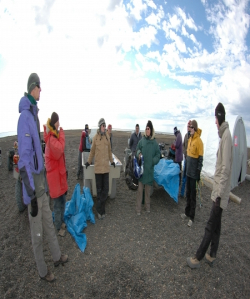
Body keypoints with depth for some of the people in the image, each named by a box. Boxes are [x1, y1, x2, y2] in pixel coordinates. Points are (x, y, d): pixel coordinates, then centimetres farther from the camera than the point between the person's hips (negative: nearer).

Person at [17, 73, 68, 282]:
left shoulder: (34, 114, 10)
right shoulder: (25, 116, -18)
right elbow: (24, 158, -22)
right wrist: (31, 194, -19)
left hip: (41, 182, 9)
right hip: (33, 185, -9)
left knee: (49, 224, 23)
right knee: (37, 233, 12)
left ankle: (57, 256, 44)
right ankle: (43, 271, 35)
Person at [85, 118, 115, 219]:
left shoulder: (107, 137, 5)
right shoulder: (95, 137, -4)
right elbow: (92, 151, 5)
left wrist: (112, 161, 19)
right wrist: (88, 161, 7)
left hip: (106, 166, 3)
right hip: (98, 166, -3)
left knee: (105, 189, 5)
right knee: (99, 189, 7)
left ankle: (100, 209, 20)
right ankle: (101, 210, 21)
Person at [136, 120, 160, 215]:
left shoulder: (154, 142, -1)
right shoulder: (142, 140, -3)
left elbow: (158, 154, 5)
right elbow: (137, 149, 8)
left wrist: (154, 161, -11)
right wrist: (139, 153, -14)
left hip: (150, 169, 1)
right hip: (141, 168, -1)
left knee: (148, 190, 15)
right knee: (140, 189, 3)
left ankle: (148, 206, 34)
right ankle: (138, 208, 16)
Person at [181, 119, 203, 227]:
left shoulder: (199, 141, -15)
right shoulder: (190, 139, 10)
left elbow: (200, 158, -15)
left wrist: (198, 172, -15)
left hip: (194, 172, -8)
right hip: (188, 170, 8)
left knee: (193, 194, 3)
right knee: (188, 193, 17)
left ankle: (192, 217, 16)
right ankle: (187, 212, 32)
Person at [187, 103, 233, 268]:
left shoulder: (227, 135, -18)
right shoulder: (224, 134, 11)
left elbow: (226, 168, -23)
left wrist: (220, 193, -20)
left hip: (221, 193, -9)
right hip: (219, 191, 9)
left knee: (211, 227, 2)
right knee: (216, 225, 18)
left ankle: (197, 258, 16)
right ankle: (212, 256, 33)